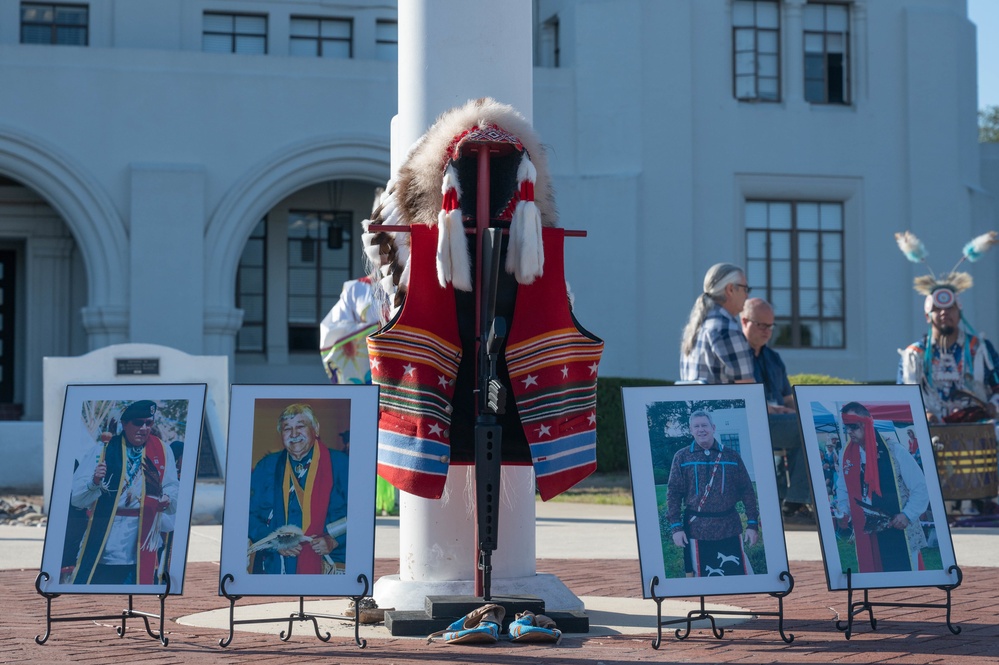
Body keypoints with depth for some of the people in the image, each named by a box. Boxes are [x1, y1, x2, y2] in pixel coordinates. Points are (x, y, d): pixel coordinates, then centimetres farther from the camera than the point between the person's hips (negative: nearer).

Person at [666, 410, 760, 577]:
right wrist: (675, 527, -6)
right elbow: (673, 493, 3)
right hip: (697, 530, -1)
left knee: (740, 574, -1)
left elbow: (747, 491, 7)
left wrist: (752, 524, 1)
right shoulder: (681, 457, 5)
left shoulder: (731, 456, 7)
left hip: (730, 529, 1)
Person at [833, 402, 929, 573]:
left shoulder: (894, 451, -11)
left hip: (899, 535, -4)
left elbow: (920, 488, -7)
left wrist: (907, 514, -18)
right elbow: (843, 490, 15)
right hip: (866, 537, 4)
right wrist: (843, 513, -3)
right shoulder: (846, 455, 2)